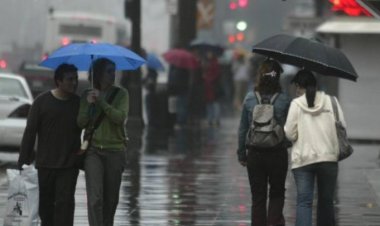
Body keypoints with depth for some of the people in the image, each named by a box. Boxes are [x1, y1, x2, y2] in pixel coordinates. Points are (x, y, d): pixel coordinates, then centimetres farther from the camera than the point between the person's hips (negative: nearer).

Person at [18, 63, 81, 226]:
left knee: (65, 202, -10)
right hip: (45, 163, 0)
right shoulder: (42, 101, -2)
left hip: (69, 164, 0)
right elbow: (30, 131, -2)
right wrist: (23, 159, -5)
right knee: (46, 203, 10)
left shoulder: (79, 103, 3)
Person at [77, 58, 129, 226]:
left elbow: (120, 118, -13)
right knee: (95, 198, -15)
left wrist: (101, 102, -20)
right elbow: (81, 123, -1)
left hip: (115, 151, 1)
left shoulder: (121, 94, 1)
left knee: (111, 199, 7)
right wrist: (89, 105, -17)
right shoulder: (87, 95, 5)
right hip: (93, 151, -1)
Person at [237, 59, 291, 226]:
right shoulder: (284, 101, -8)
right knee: (277, 193, 14)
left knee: (258, 197, 11)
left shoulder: (249, 99, -3)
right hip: (278, 154, -1)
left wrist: (241, 154, 10)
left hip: (255, 155, 1)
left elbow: (242, 129, 2)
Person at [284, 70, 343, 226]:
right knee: (326, 200, 14)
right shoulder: (331, 101, 4)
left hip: (302, 160, -2)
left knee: (304, 201, -4)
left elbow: (289, 134, -5)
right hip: (328, 157, 2)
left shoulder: (296, 104, -3)